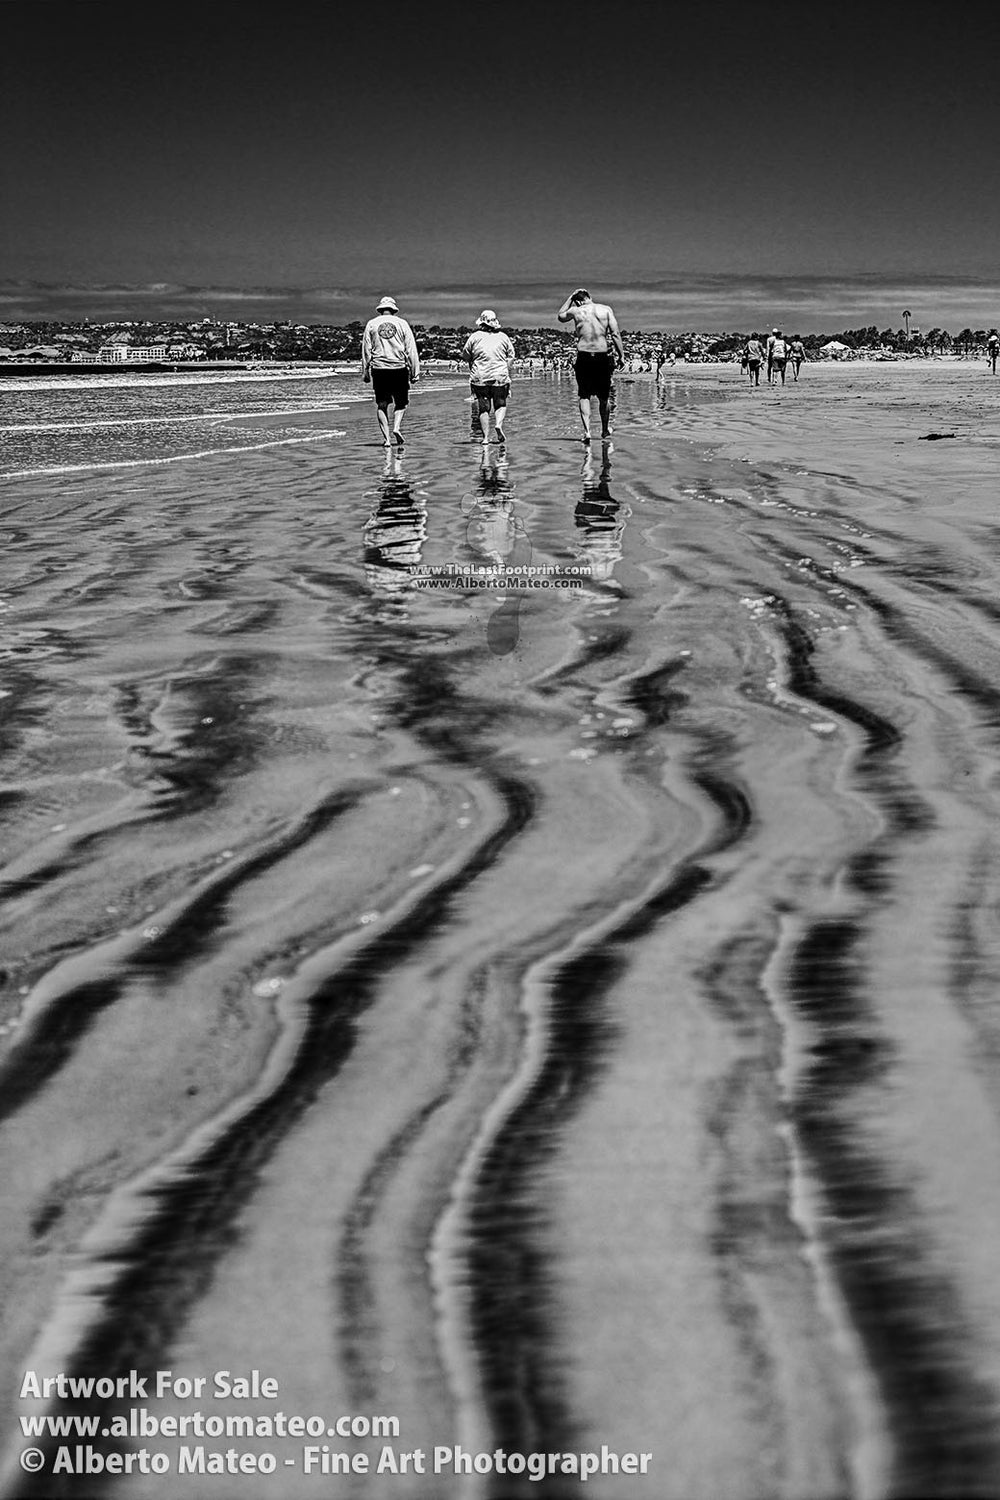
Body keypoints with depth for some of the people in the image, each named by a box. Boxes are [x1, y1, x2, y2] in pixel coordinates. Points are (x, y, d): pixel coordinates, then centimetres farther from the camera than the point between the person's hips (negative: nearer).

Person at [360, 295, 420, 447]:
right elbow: (411, 350, 2)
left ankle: (386, 438, -2)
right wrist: (415, 372, 3)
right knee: (400, 403, 11)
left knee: (381, 405, 6)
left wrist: (365, 372, 10)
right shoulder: (402, 323, 4)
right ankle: (396, 427, -13)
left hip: (378, 368, 1)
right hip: (399, 368, -1)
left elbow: (366, 351, 6)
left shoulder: (371, 324, 7)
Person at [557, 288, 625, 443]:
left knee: (584, 396, 6)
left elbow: (560, 316, 24)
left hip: (584, 356, -1)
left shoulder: (575, 311, 1)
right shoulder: (606, 309, 2)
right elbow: (615, 334, -4)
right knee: (604, 397, 14)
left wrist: (570, 297, 24)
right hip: (603, 356, 1)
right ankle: (605, 432, 28)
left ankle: (586, 431, -11)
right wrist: (621, 355, -1)